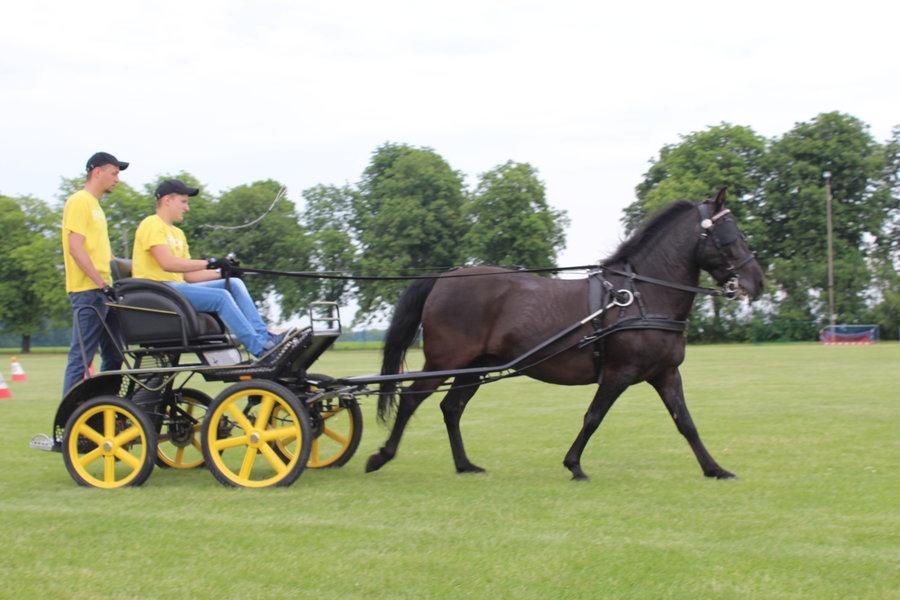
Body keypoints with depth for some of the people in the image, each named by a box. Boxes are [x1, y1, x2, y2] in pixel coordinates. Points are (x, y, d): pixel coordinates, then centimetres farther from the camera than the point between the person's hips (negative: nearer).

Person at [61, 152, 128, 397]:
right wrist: (102, 284, -20)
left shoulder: (96, 206, 21)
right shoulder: (79, 202, -8)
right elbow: (75, 248, -17)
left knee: (113, 355, 11)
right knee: (81, 357, -8)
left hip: (103, 292, 10)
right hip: (88, 292, -10)